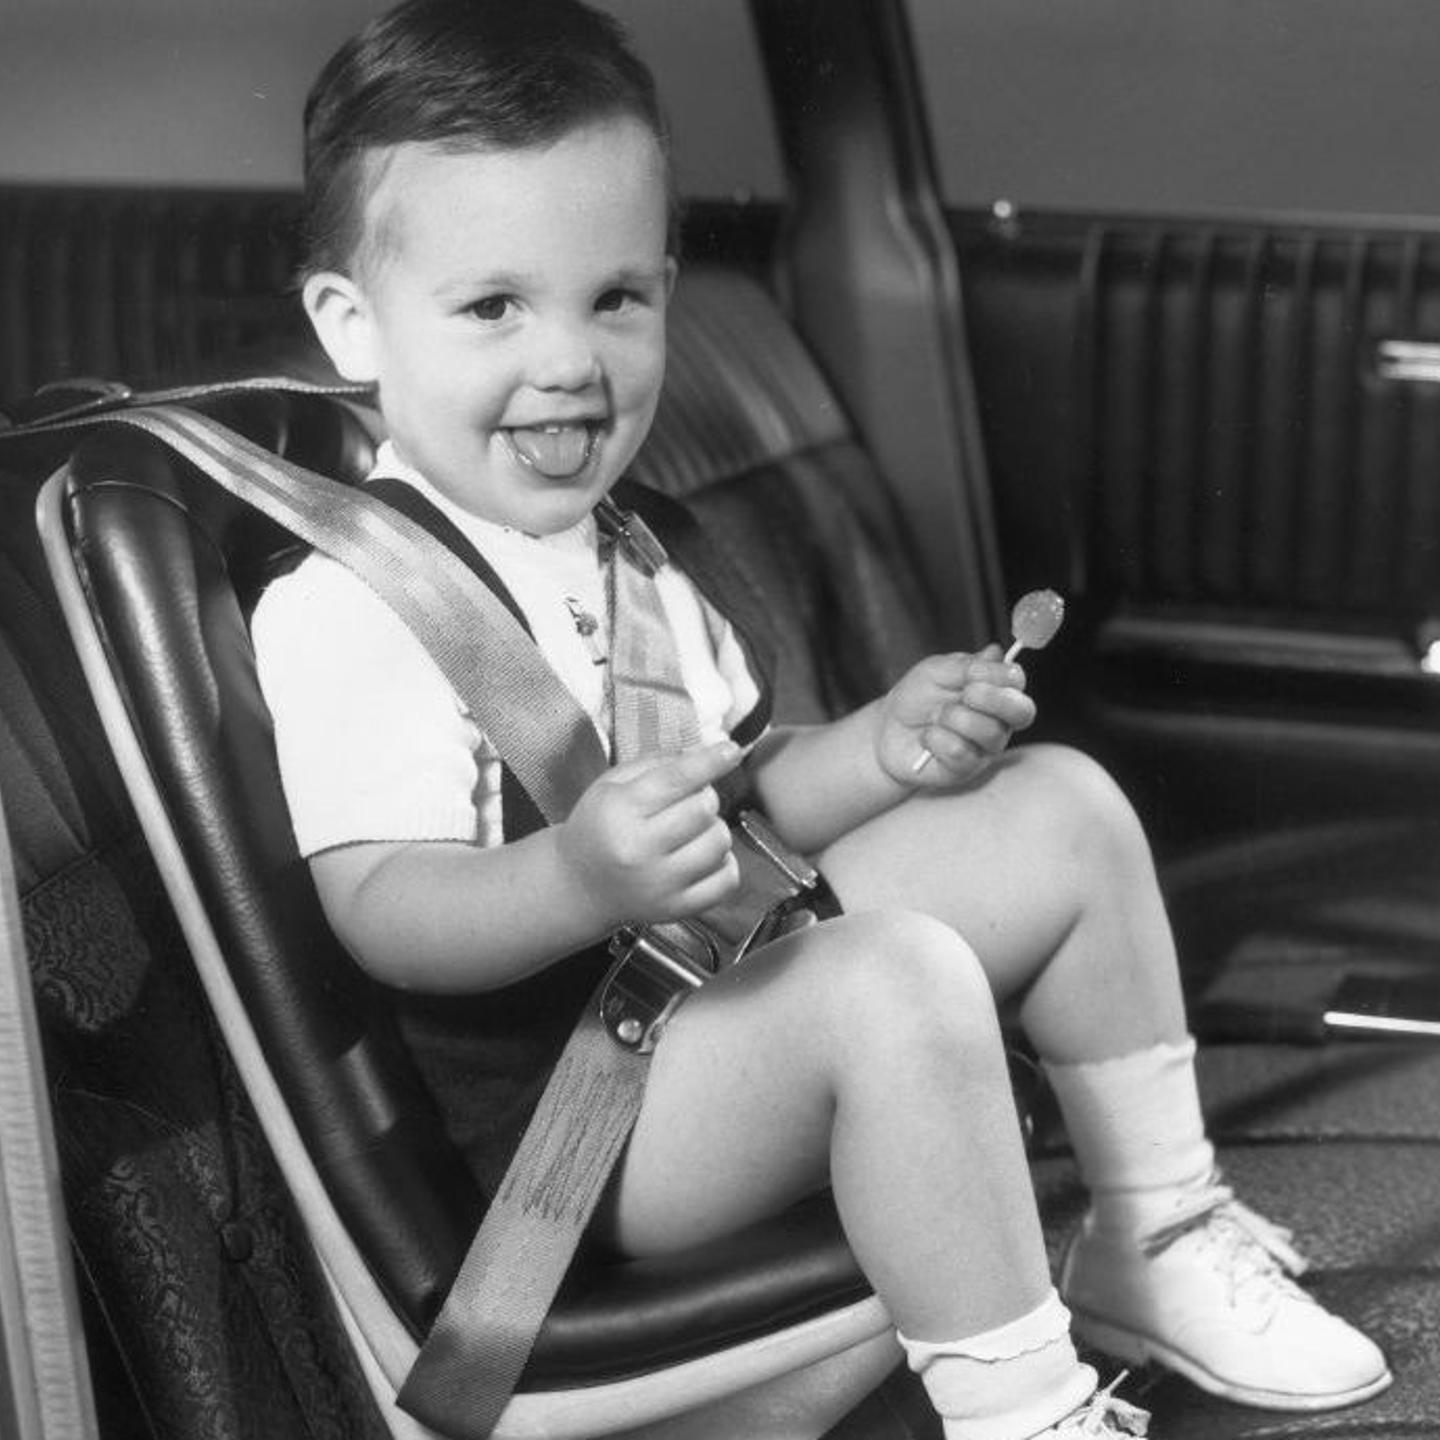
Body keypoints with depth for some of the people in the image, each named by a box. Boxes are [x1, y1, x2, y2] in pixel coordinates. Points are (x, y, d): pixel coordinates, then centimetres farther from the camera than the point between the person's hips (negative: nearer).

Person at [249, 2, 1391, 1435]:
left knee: (1060, 809, 6)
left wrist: (878, 748, -1)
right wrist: (581, 878, -44)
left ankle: (1158, 1243, 15)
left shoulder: (624, 558, 14)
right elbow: (383, 909, -25)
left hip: (726, 982, 10)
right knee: (898, 980, -34)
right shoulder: (342, 603, -17)